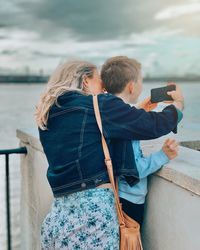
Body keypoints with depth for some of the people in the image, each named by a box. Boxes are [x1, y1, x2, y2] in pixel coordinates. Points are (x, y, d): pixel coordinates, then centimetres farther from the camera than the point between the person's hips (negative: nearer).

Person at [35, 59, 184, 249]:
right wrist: (176, 105, 13)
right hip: (92, 211, -7)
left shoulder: (47, 116, 12)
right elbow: (153, 126, -8)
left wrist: (140, 111, 21)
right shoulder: (99, 105, -9)